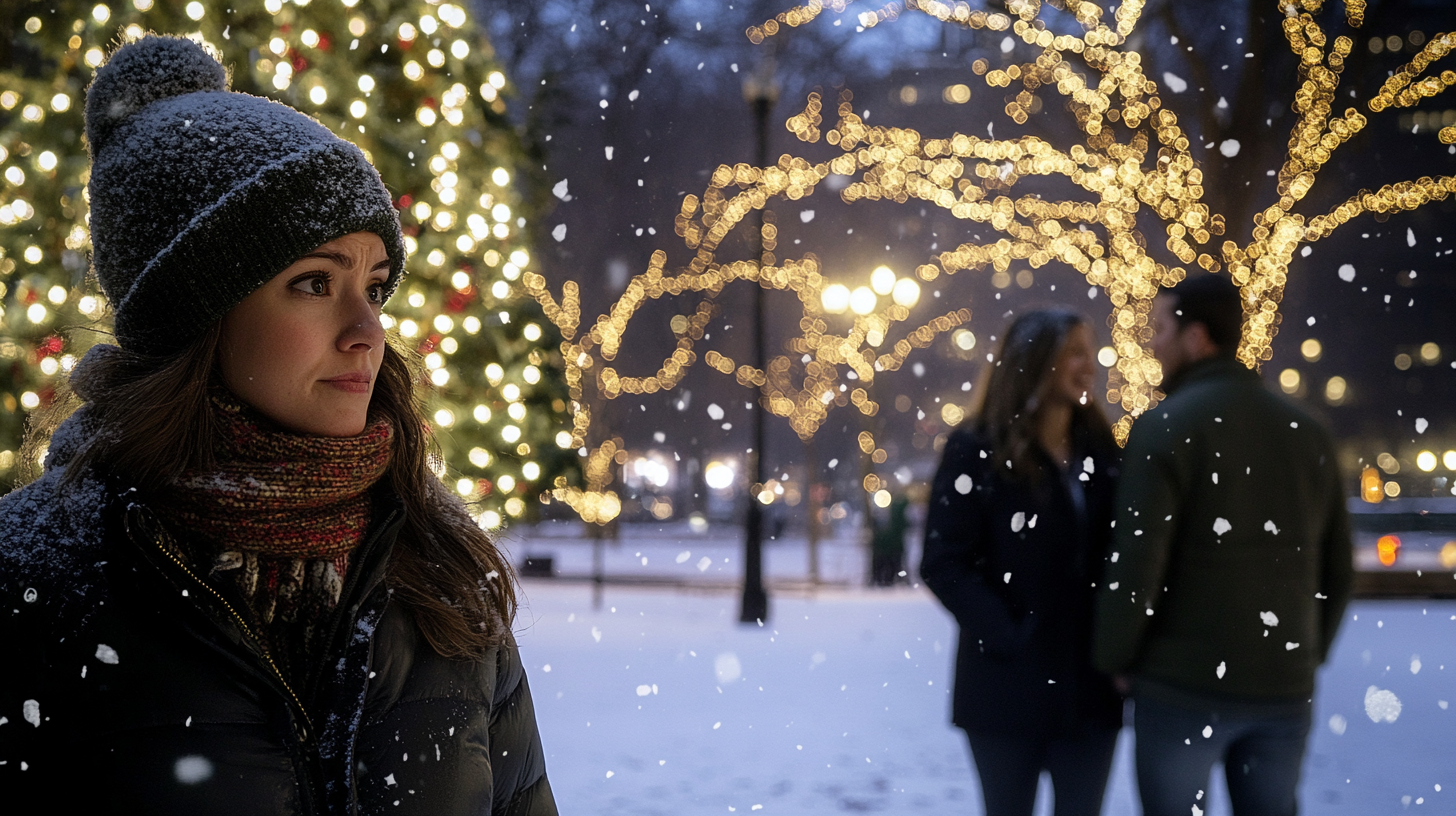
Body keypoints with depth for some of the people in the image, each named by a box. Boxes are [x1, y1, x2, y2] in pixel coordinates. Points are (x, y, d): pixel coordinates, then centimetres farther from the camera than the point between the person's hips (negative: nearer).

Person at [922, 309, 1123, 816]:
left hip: (1090, 685, 4)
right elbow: (944, 564, -10)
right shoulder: (977, 452, -4)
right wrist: (1006, 636, -19)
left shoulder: (1100, 451, 10)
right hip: (1008, 686, -4)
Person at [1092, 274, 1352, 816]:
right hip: (1284, 690, 5)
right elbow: (1337, 568, 12)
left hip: (1183, 688, -5)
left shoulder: (1165, 427, -10)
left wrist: (1112, 660, -2)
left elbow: (1134, 565, -14)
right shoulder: (1306, 433, 9)